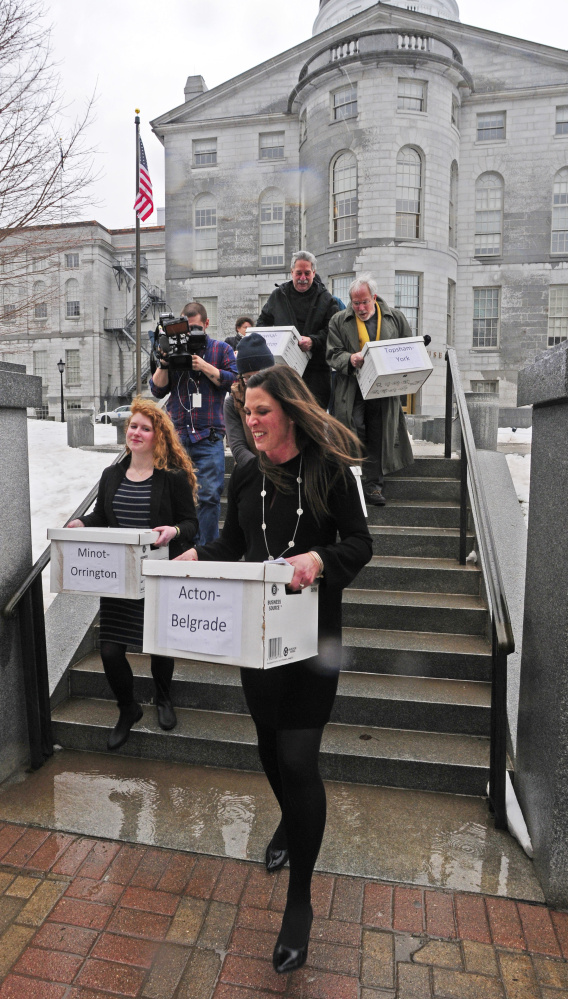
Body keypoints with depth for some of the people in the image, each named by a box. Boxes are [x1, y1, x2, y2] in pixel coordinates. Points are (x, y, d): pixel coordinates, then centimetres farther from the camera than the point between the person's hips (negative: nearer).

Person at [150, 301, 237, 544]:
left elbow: (234, 381, 0)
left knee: (209, 494, -6)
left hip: (208, 436, -2)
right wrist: (164, 364, -3)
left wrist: (204, 366, -8)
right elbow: (157, 390, 14)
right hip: (176, 435, 2)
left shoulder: (221, 349, 13)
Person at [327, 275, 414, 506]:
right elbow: (333, 355, 3)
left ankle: (372, 486, 13)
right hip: (351, 392, -1)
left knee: (378, 440, 3)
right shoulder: (339, 321, 8)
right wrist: (350, 359, -18)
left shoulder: (396, 318, 11)